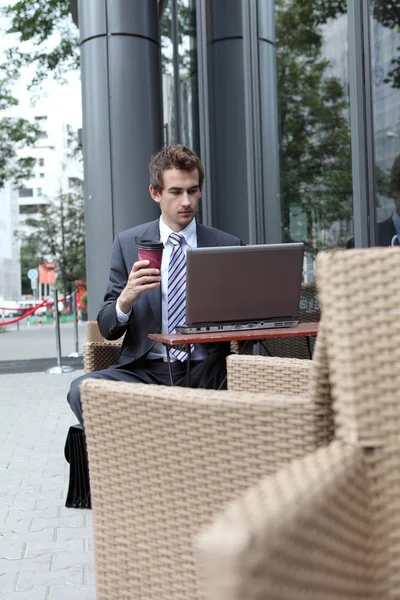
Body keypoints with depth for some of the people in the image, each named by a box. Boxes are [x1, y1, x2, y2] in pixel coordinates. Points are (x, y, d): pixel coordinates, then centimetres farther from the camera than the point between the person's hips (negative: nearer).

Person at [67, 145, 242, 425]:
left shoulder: (228, 246, 8)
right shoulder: (127, 243, 8)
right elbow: (107, 329, 6)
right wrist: (125, 299, -16)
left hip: (205, 371, 0)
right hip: (145, 368, 0)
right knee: (82, 390, -29)